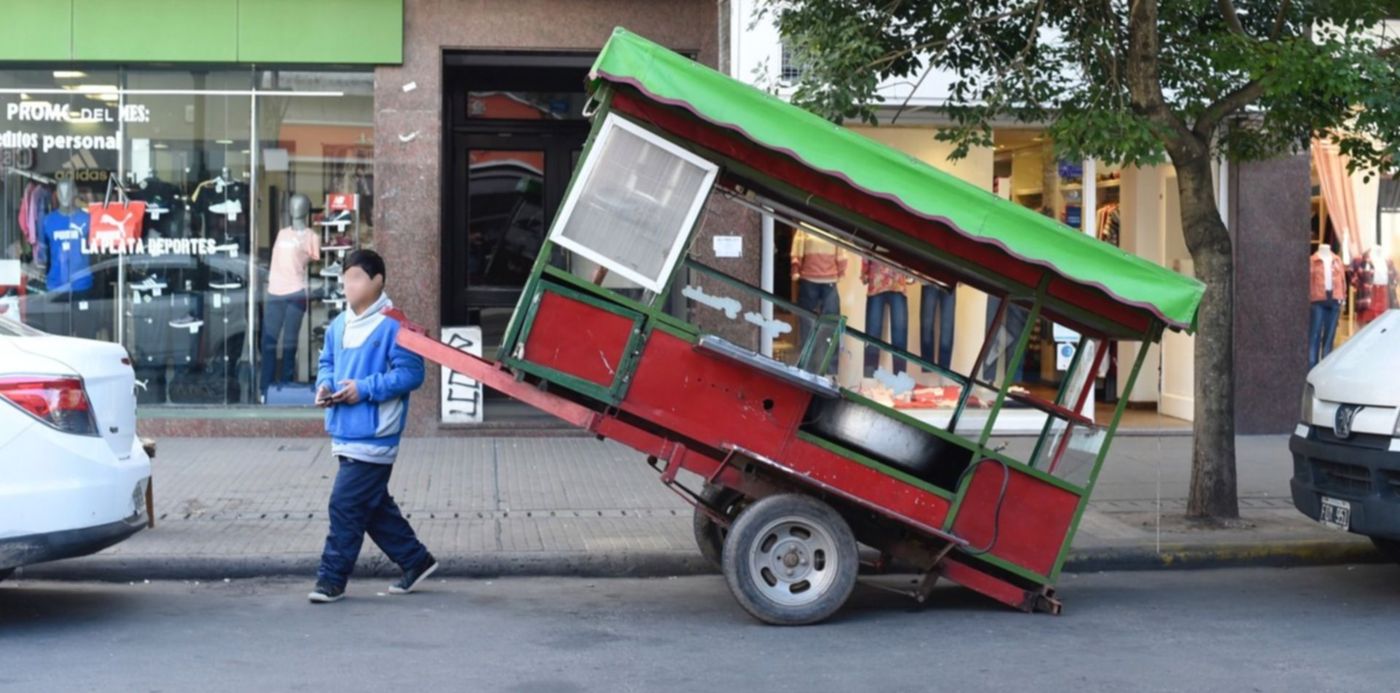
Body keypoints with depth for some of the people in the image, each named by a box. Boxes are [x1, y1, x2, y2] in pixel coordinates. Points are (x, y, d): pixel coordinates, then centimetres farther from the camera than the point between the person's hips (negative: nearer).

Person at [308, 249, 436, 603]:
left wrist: (365, 389, -18)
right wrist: (324, 385, 1)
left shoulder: (393, 325, -13)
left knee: (346, 503, -8)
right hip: (346, 435, 9)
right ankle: (416, 560, 28)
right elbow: (327, 363, 23)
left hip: (373, 437, -9)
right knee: (374, 507, 15)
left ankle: (331, 579, 1)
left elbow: (411, 372, -16)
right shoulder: (339, 325, 11)